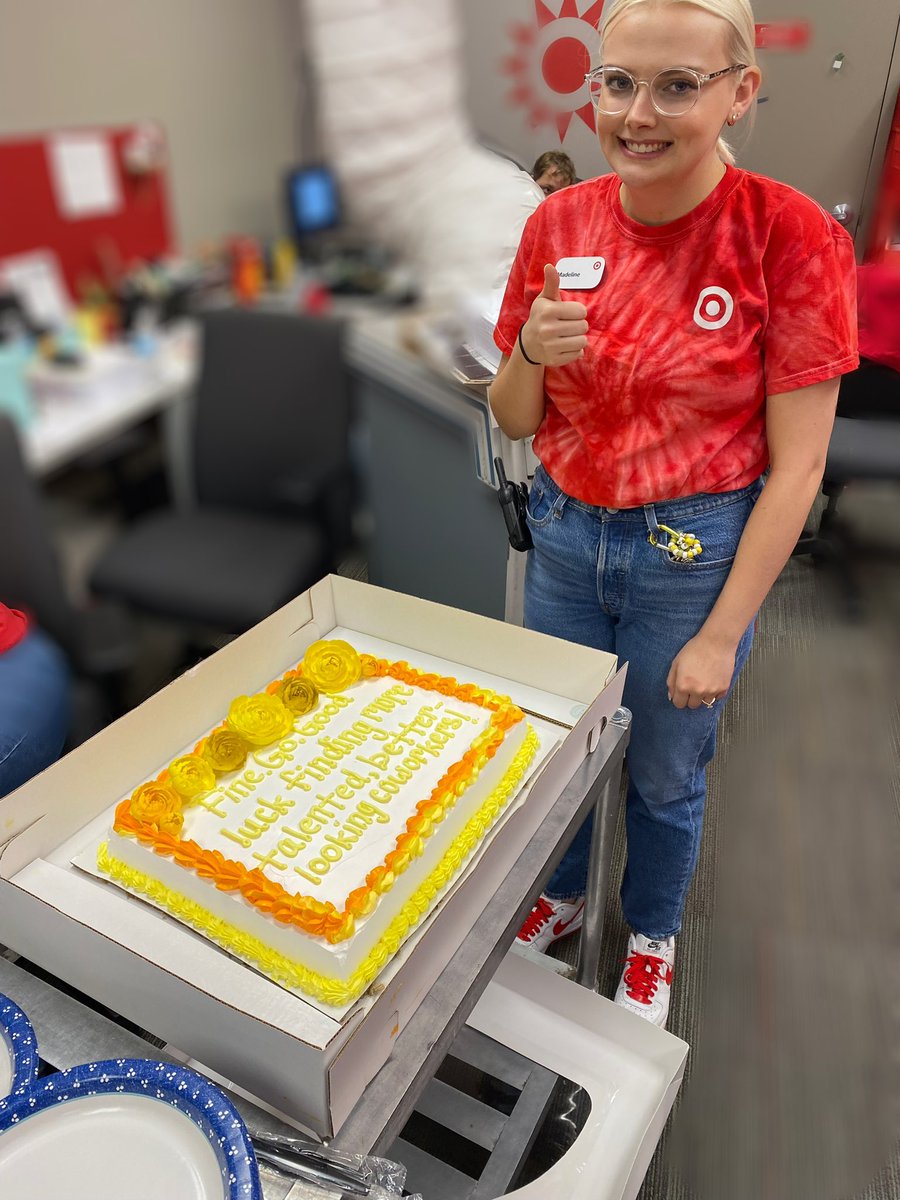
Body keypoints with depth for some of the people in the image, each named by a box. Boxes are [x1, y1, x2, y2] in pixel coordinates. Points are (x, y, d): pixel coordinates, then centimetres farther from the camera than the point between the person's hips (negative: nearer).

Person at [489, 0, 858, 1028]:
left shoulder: (788, 235, -14)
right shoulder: (558, 224, -3)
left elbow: (797, 462, -13)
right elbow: (514, 421, 4)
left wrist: (721, 633, -13)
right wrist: (531, 356, -19)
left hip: (698, 551, -3)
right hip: (564, 532, 4)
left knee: (664, 775, 16)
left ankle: (651, 938, 48)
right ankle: (561, 894, 53)